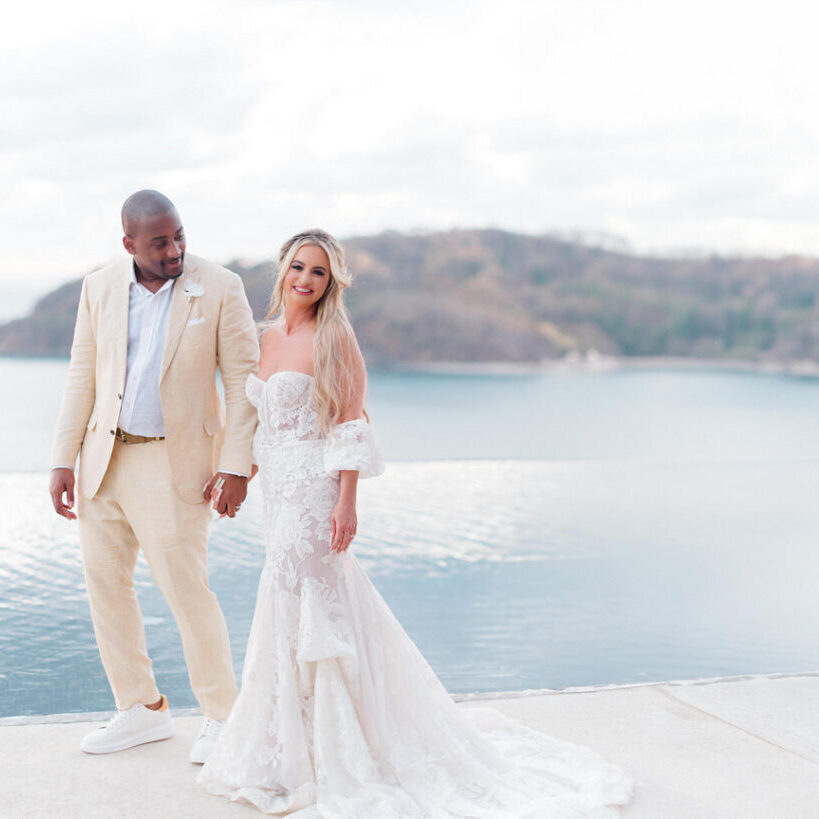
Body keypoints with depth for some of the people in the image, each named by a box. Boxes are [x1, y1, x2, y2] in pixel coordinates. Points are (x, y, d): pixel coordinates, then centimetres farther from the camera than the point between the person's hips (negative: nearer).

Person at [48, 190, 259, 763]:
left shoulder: (220, 288, -8)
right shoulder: (99, 289, 3)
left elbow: (244, 381, -7)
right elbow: (82, 377, 7)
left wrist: (236, 465, -13)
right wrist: (64, 461, 4)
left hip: (174, 461, -5)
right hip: (106, 457, 5)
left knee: (186, 588, -6)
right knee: (104, 582, 9)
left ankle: (222, 715, 13)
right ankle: (142, 709, 24)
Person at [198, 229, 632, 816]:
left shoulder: (332, 336, -10)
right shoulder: (271, 336, 11)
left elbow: (350, 426, -14)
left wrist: (346, 503, -20)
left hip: (314, 492, -8)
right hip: (279, 493, 8)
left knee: (305, 611, -3)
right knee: (288, 610, 14)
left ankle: (315, 758, 10)